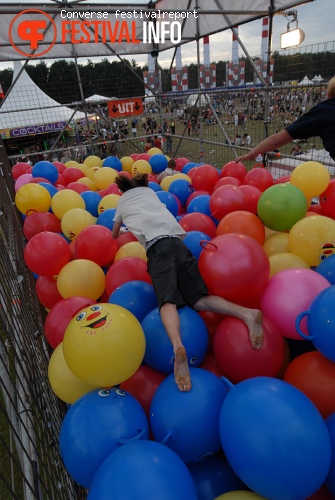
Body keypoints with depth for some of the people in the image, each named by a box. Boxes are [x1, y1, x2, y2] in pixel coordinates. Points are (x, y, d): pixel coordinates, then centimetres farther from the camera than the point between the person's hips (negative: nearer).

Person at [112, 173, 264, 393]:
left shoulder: (122, 201, 31)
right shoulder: (149, 191, 36)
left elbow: (114, 235, 46)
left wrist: (123, 232, 68)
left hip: (156, 244, -3)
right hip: (177, 239, 3)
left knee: (168, 300, -21)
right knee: (199, 299, -2)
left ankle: (178, 347, -50)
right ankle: (247, 314, -25)